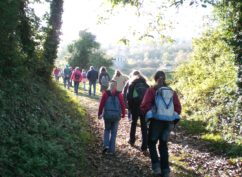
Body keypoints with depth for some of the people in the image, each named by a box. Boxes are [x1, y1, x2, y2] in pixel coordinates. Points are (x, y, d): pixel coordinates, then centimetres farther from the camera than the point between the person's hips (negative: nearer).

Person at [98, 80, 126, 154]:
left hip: (107, 114, 0)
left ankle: (106, 145, 3)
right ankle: (111, 149, 12)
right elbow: (122, 105, 1)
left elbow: (101, 104, -1)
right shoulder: (119, 94, 0)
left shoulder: (106, 93, -1)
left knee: (107, 130, 20)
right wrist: (123, 114, 13)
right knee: (114, 132, 10)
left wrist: (99, 114, 8)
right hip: (116, 115, 0)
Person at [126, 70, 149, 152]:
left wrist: (130, 106, 3)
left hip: (136, 105, -1)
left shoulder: (131, 83, 7)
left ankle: (132, 141, 32)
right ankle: (144, 147, 1)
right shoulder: (145, 83, 14)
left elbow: (129, 96, -2)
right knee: (144, 126, 4)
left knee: (133, 123, 20)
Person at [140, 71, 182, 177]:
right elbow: (178, 108, 7)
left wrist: (146, 114, 9)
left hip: (156, 120, -4)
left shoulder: (152, 90, -1)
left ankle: (156, 165, 1)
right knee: (163, 145, 16)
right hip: (169, 121, 4)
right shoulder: (172, 91, 11)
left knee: (151, 143, 15)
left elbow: (145, 105, -9)